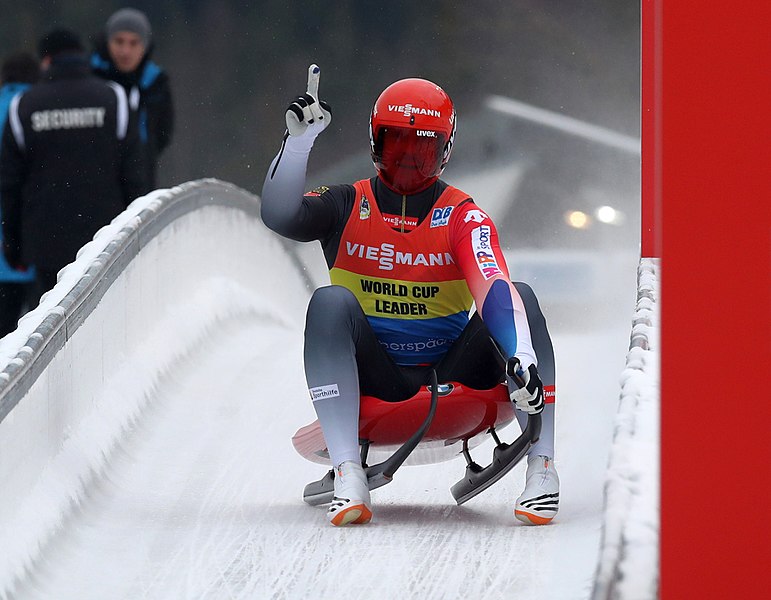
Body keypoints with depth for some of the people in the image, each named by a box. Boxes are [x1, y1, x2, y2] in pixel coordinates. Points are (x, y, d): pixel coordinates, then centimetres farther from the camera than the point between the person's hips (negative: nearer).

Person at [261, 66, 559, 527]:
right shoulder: (348, 207, 5)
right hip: (374, 380, 0)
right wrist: (299, 141, -23)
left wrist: (523, 359, -36)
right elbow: (280, 216, -15)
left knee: (521, 300, -21)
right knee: (331, 302, -28)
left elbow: (494, 292, -18)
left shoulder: (463, 217, 0)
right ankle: (348, 476, -39)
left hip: (452, 376, 0)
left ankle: (543, 469, -29)